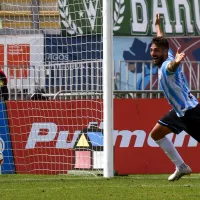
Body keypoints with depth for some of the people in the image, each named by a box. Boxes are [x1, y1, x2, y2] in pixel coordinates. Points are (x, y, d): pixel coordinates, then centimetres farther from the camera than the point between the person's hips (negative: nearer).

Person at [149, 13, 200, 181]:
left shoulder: (167, 65, -23)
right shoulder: (166, 57, 3)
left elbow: (172, 66, -52)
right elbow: (160, 40, 26)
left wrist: (176, 62, -75)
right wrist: (157, 25, 44)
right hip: (179, 111, 10)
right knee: (156, 134, 17)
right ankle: (181, 167, 20)